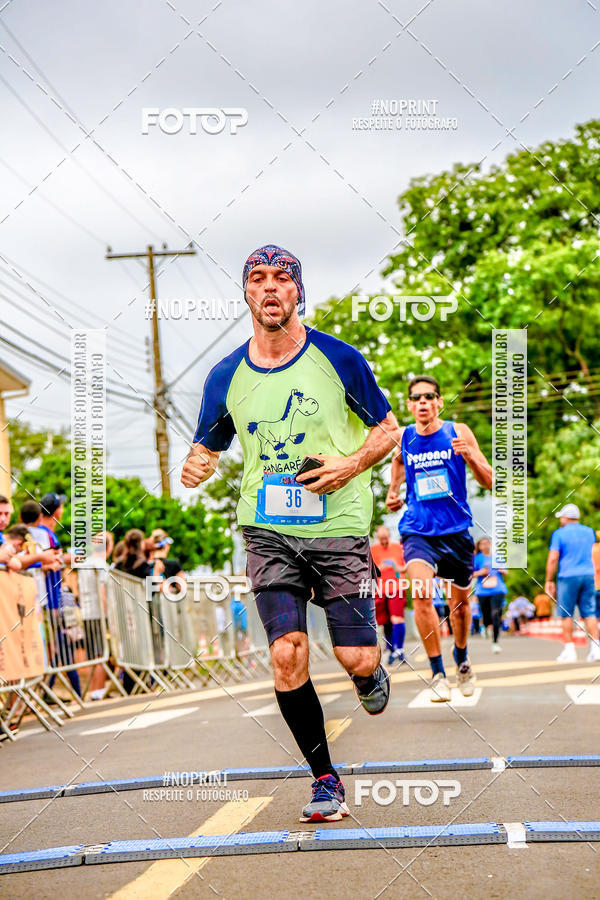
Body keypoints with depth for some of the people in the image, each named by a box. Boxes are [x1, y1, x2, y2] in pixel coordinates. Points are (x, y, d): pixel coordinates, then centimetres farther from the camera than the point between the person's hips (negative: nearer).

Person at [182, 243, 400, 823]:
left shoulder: (338, 359, -1)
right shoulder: (226, 376, 5)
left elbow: (388, 428, 8)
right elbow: (206, 449, 15)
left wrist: (350, 465, -11)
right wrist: (195, 467, -9)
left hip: (338, 526, -1)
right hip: (268, 530, 2)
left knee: (357, 660, -5)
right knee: (286, 655, -11)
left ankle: (371, 676, 35)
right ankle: (325, 781, 5)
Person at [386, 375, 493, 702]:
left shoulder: (458, 432, -4)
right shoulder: (402, 438, 0)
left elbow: (490, 481, -4)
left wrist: (470, 456, -22)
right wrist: (392, 492, 5)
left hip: (456, 530, 0)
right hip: (417, 531, 0)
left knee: (459, 601, 15)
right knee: (421, 594, -24)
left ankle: (462, 657, 45)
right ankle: (437, 672, -14)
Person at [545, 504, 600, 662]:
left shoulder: (559, 534, -5)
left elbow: (552, 559, -10)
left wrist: (549, 581, -4)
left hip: (567, 577, -4)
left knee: (566, 614, 3)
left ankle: (569, 649, 1)